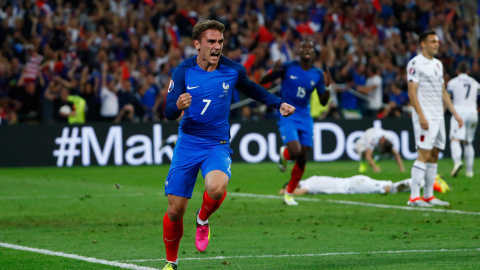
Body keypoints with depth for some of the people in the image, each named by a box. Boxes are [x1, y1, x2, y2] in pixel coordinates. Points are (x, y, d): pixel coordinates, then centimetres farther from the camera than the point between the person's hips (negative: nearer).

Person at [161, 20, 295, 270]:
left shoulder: (233, 70, -4)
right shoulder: (183, 71, -8)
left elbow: (252, 89, 19)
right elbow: (168, 113, -11)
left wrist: (279, 103, 8)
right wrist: (178, 105, -33)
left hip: (217, 144, 0)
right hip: (187, 144, 0)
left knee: (216, 187, -33)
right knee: (175, 210, -1)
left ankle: (203, 221, 1)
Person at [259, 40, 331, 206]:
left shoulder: (317, 74, 2)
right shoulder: (288, 68, -7)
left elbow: (323, 102, 6)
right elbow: (262, 81, -3)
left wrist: (327, 88, -14)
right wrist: (273, 72, -24)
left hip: (305, 118, 4)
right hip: (287, 116, -4)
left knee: (302, 160, 2)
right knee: (295, 151, -24)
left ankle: (289, 194, 20)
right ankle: (284, 154, 15)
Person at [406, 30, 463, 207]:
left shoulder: (438, 64, 17)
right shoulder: (415, 63, -9)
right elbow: (412, 91, -14)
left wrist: (454, 113, 17)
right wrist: (421, 116, -22)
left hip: (439, 116, 8)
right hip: (425, 116, -8)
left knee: (434, 155, 7)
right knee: (424, 154, -14)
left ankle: (428, 196, 11)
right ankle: (414, 196, -15)